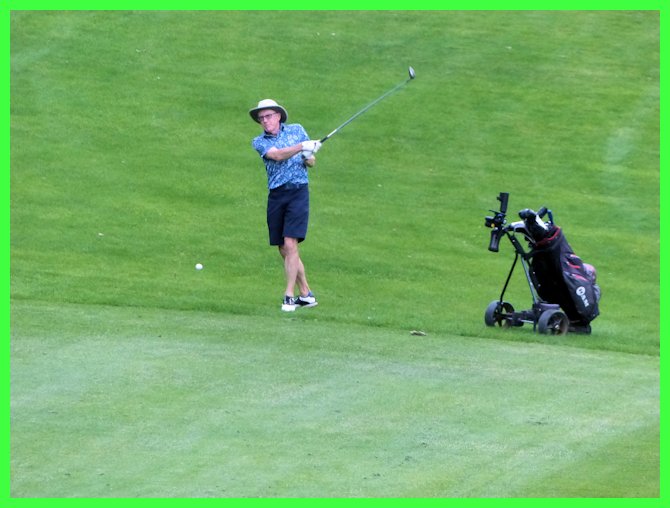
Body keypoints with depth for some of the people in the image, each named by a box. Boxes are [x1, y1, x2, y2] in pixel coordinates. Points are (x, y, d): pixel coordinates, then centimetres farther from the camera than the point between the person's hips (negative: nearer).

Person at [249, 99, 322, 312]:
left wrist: (308, 158, -11)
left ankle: (289, 295, -14)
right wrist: (302, 146, -29)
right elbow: (277, 155, -15)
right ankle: (306, 294, 17)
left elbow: (311, 162, 13)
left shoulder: (296, 130, 9)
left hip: (298, 191, -3)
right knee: (284, 250, 6)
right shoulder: (259, 142, 6)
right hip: (276, 196, 3)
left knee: (290, 244, -15)